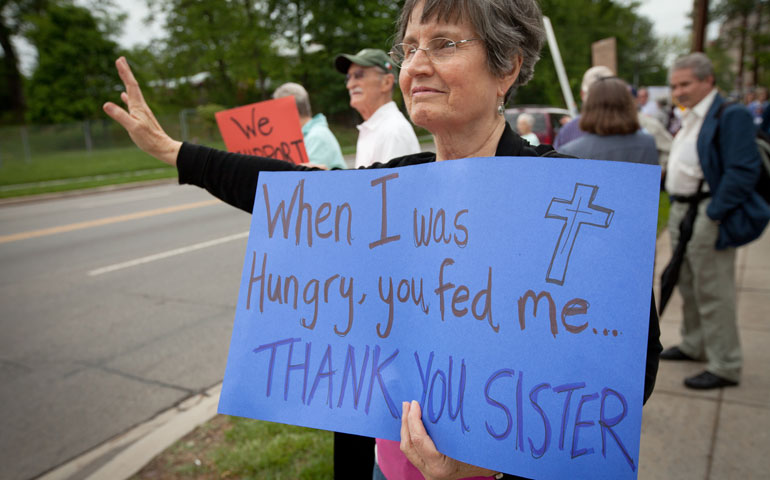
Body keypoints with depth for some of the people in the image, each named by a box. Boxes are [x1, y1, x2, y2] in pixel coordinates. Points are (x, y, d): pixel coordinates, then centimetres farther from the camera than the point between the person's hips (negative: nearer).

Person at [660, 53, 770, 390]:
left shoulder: (730, 115, -13)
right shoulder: (689, 118, 14)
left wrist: (712, 214, -21)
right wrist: (677, 208, 12)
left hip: (708, 215, -9)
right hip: (681, 211, 9)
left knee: (712, 292, -3)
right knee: (688, 286, 19)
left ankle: (725, 367, 9)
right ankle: (694, 346, 36)